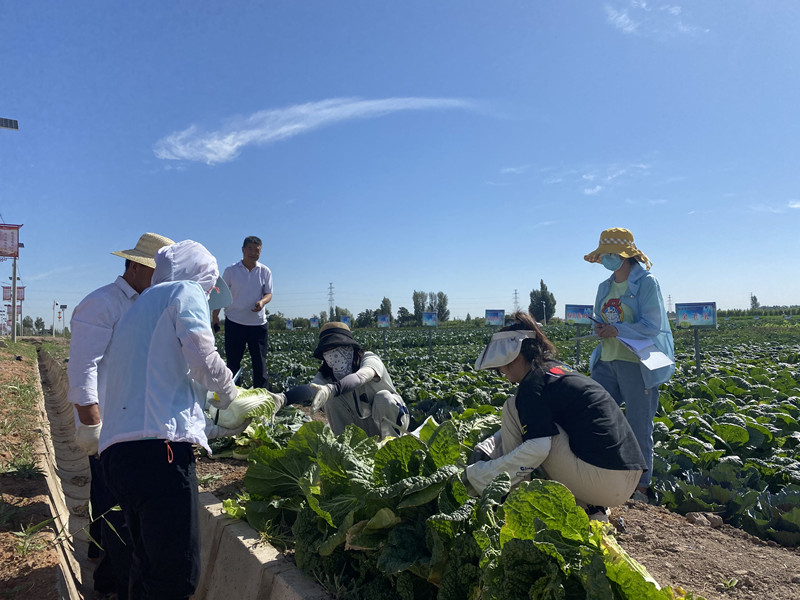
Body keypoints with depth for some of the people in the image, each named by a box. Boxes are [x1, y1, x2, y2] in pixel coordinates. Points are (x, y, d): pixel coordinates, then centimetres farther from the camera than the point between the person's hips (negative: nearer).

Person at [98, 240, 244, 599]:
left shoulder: (139, 307, 30)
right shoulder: (186, 292, 6)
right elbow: (203, 362, -11)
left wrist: (217, 429, 32)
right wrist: (229, 395, 11)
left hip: (116, 449, 9)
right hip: (158, 447, -9)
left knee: (149, 566, 17)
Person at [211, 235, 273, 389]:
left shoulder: (265, 271, 5)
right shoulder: (231, 271, 2)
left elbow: (269, 293, 5)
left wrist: (262, 301, -18)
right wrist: (215, 316, 1)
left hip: (258, 323, 1)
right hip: (234, 322, -1)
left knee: (260, 363, 5)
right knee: (232, 362, 5)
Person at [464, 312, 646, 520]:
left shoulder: (534, 383, -11)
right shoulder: (559, 370, 18)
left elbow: (537, 449, -19)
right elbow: (522, 425, 29)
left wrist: (478, 474, -11)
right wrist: (486, 447, 18)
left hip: (603, 482, -9)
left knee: (513, 408, -3)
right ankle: (590, 508, 13)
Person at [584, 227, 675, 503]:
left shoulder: (646, 282, -6)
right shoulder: (605, 287, 14)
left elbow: (652, 326, -12)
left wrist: (617, 330, -20)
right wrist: (599, 328, -1)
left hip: (637, 365, -6)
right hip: (607, 363, 7)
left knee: (638, 429, 2)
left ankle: (640, 488, 18)